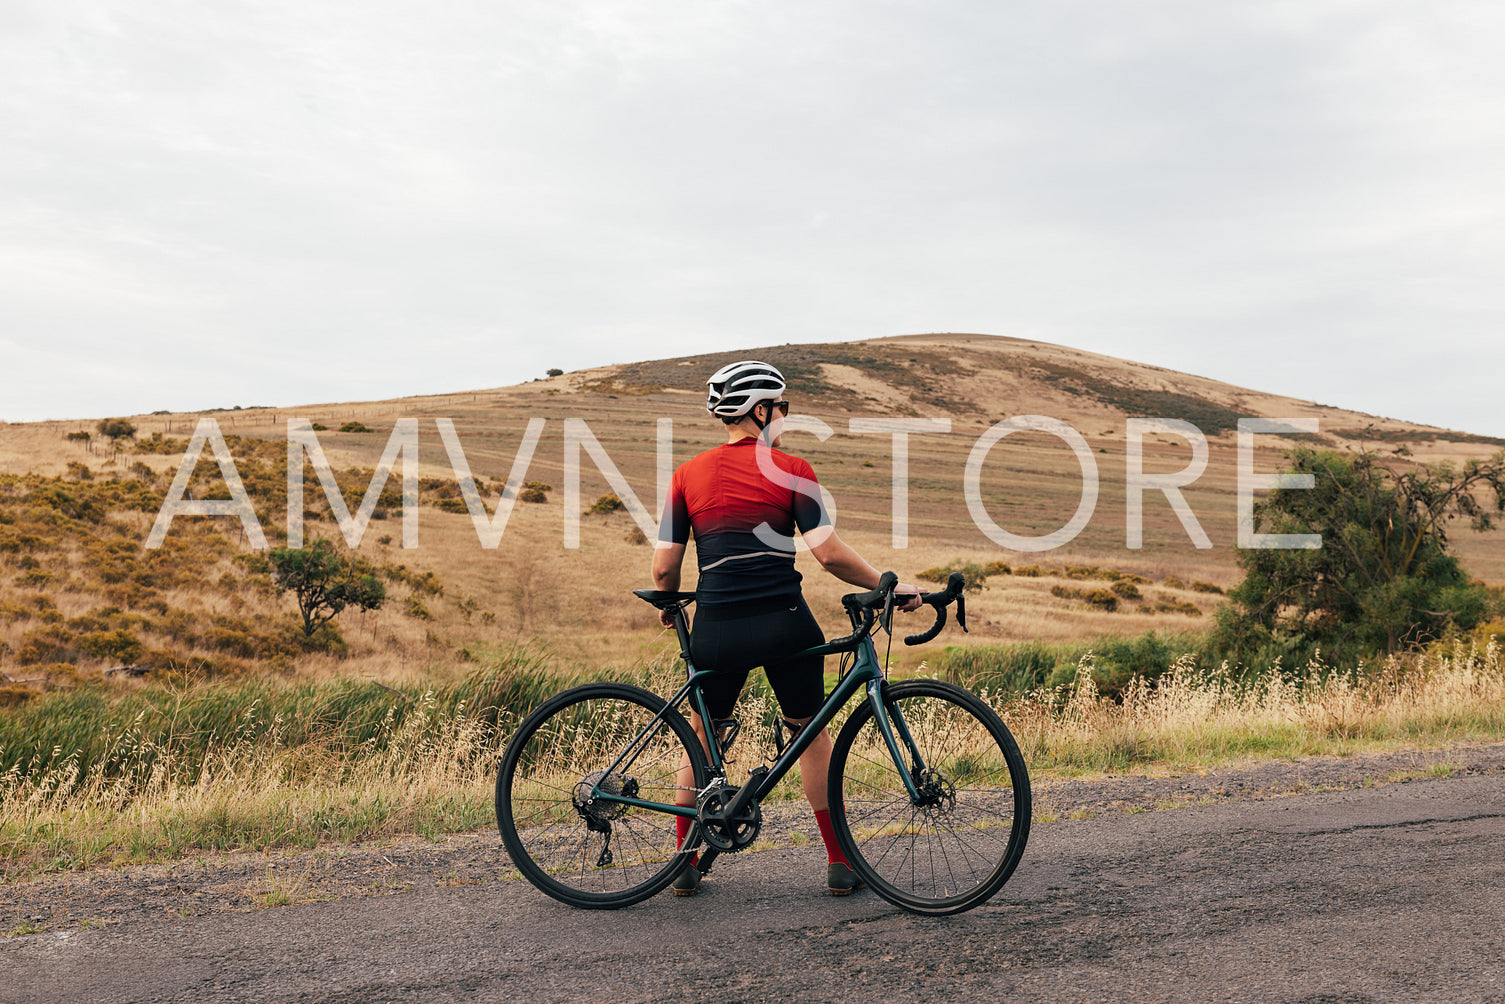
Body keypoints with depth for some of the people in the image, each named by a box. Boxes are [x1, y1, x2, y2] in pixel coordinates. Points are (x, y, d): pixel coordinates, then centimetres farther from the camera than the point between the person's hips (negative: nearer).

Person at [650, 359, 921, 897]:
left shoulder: (688, 475, 4)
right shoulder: (790, 470, -3)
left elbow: (664, 566, 2)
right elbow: (830, 553, -11)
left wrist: (667, 606, 22)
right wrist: (889, 586, 0)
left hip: (717, 628, 2)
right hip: (785, 625, -2)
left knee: (702, 736, 22)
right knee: (812, 734, 18)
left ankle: (686, 864, 25)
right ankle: (839, 865, 22)